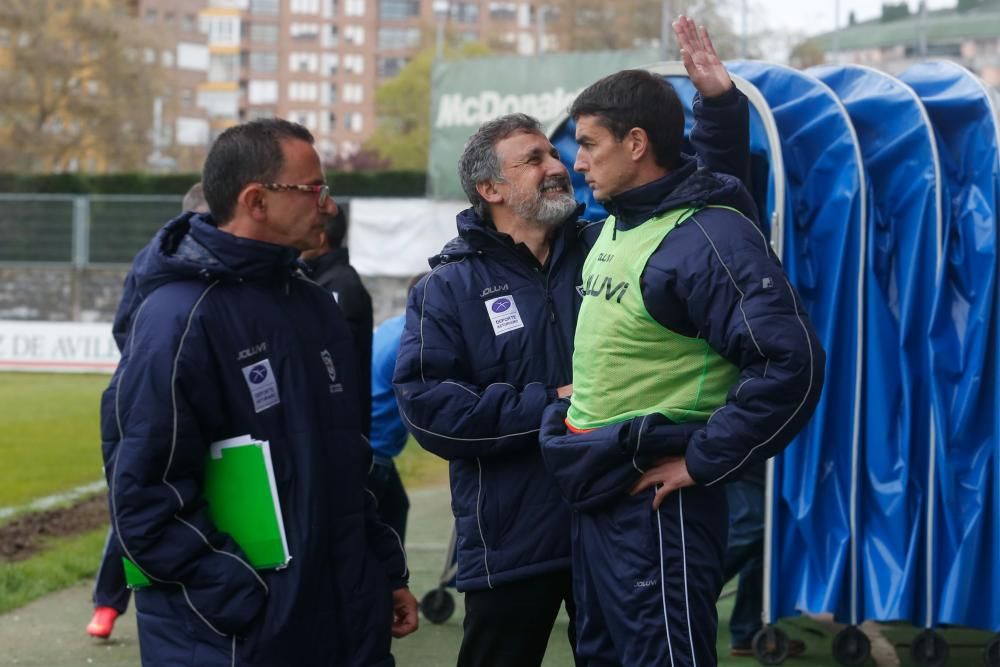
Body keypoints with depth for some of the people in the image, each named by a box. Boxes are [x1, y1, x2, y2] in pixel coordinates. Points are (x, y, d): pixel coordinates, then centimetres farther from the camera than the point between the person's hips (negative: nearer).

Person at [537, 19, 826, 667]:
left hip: (657, 504, -10)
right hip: (595, 495, 10)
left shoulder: (709, 235, -17)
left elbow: (792, 363, -26)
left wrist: (702, 461, -21)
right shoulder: (615, 226, 12)